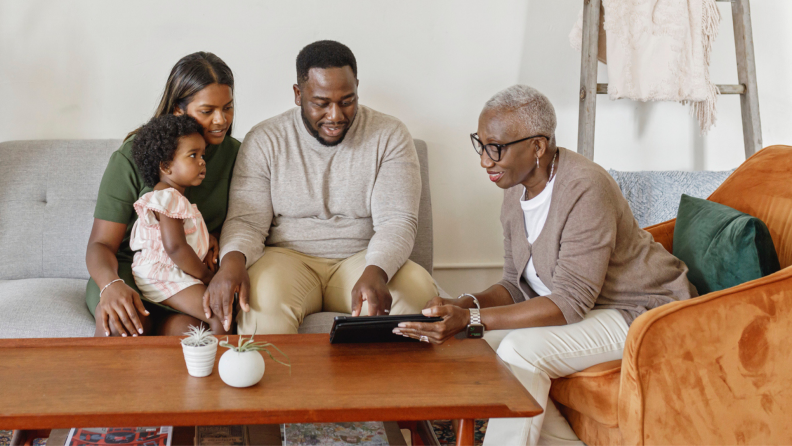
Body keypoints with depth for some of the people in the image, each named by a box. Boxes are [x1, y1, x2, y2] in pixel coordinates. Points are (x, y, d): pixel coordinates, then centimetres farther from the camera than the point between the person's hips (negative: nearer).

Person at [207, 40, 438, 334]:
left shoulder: (389, 136, 0)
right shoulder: (264, 140, 1)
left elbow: (397, 221, -8)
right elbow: (246, 220, -3)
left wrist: (374, 273, -30)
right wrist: (232, 260, -28)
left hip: (363, 258, 1)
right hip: (288, 257, -1)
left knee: (418, 291, -29)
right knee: (262, 299, -35)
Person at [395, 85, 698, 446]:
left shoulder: (585, 189, -26)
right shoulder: (516, 192, 1)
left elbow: (570, 302, -29)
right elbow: (517, 286, 5)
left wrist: (471, 319, -35)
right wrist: (463, 305, -16)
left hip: (641, 313, -8)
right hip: (583, 309, 9)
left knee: (520, 350, -27)